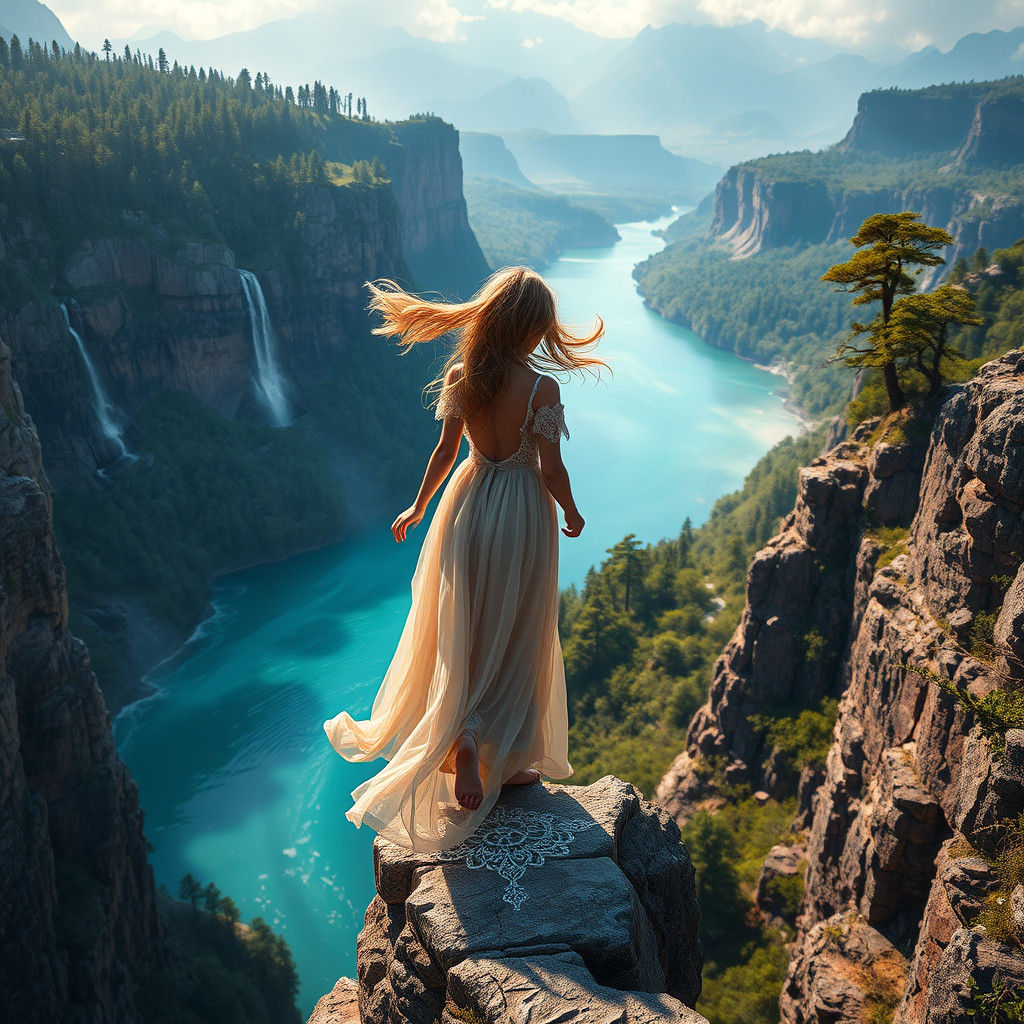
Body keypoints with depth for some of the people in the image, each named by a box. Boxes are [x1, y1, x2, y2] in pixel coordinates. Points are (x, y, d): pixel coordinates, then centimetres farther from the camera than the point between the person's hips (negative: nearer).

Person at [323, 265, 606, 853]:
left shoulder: (459, 376, -6)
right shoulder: (543, 388, -15)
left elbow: (445, 452, -1)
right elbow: (551, 468, -12)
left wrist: (419, 508, 13)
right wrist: (572, 513, 6)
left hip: (468, 504, 3)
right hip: (524, 514, -3)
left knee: (462, 634, 15)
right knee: (515, 639, 11)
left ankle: (462, 736, 0)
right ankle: (508, 760, 18)